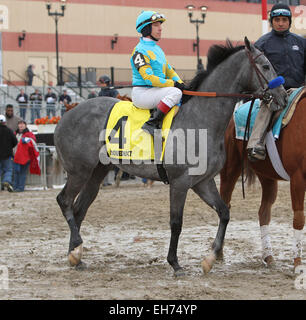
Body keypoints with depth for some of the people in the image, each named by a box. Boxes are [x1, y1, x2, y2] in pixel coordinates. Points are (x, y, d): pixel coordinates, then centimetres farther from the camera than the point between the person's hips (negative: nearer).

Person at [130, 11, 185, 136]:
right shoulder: (140, 51, -12)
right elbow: (148, 78, -20)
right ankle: (151, 124, -28)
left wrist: (180, 83, 2)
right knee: (175, 92, -28)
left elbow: (169, 71, 21)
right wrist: (173, 84, -20)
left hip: (155, 92, 9)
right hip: (141, 93, -9)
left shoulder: (157, 49, 19)